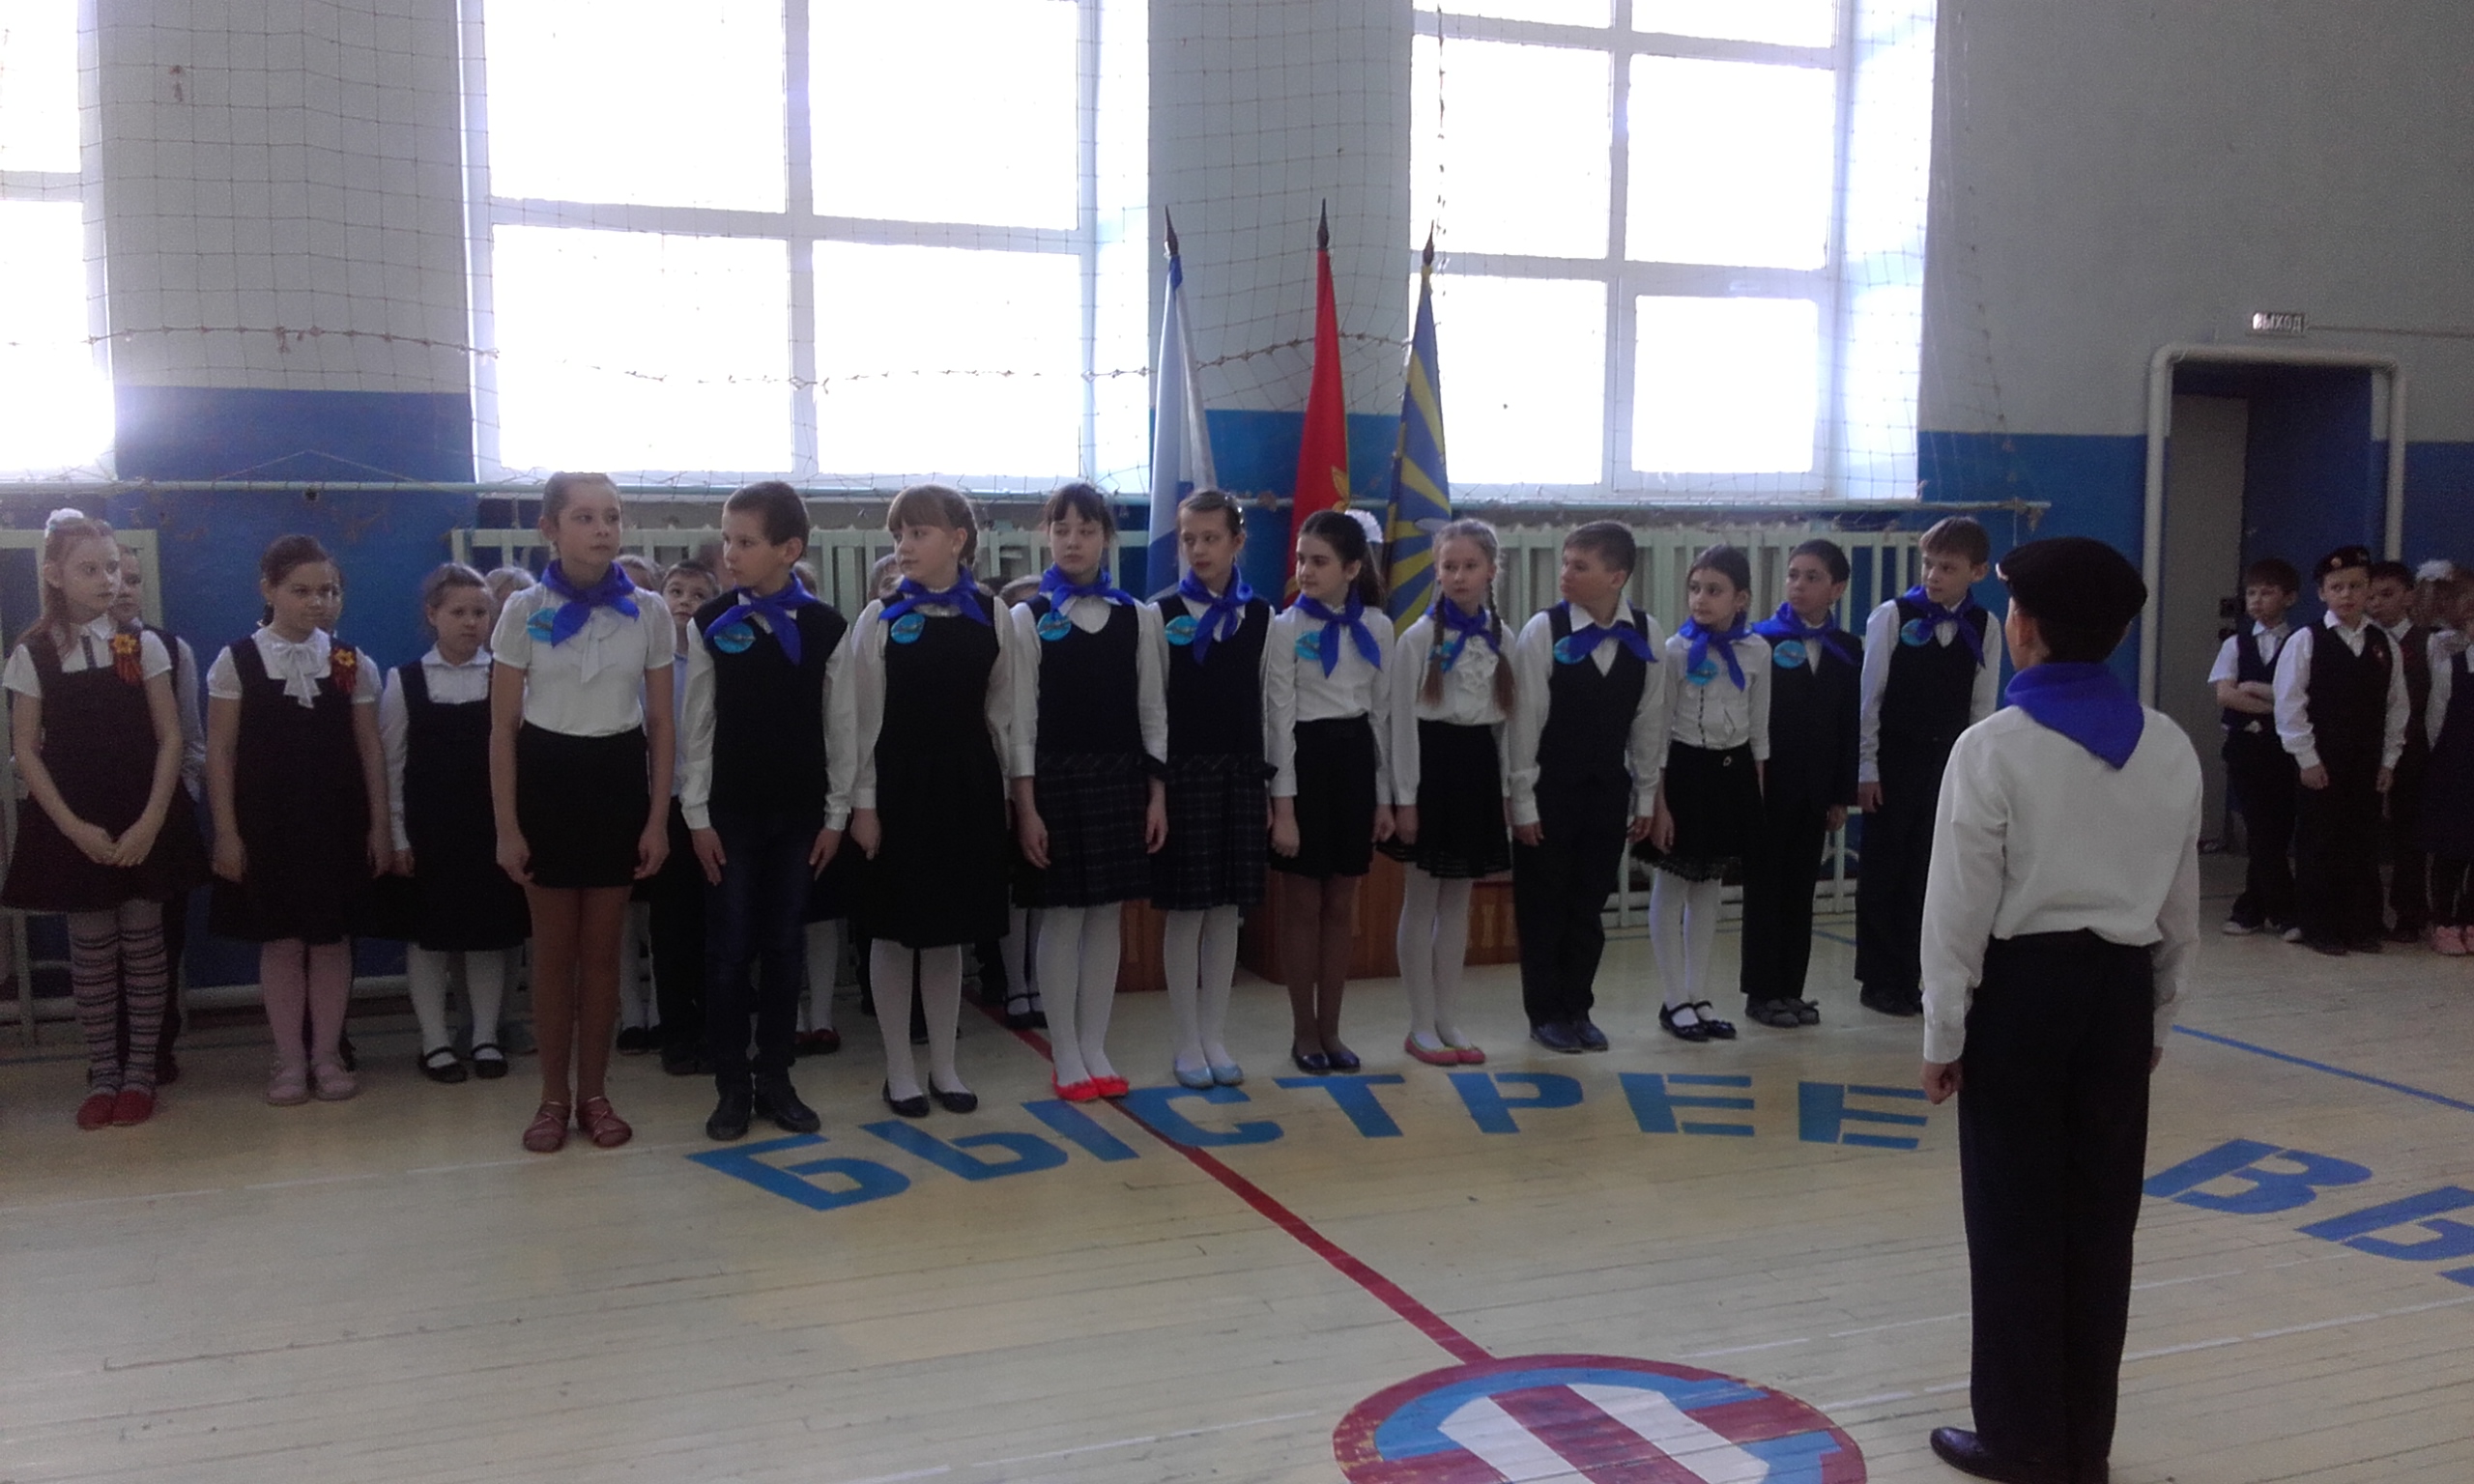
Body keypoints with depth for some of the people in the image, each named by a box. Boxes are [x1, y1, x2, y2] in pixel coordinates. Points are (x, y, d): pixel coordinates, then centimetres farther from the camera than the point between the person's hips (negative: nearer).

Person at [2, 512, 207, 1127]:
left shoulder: (143, 645, 1)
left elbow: (170, 738, -1)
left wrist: (151, 821, -11)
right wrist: (73, 826, -10)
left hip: (144, 822, 0)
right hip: (73, 825, 0)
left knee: (143, 944, 4)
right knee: (91, 949, 5)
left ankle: (140, 1070, 14)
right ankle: (102, 1072, 16)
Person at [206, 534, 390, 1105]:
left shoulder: (352, 663, 2)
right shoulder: (236, 661, -3)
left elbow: (370, 749, 4)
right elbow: (219, 752, -2)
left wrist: (380, 825, 1)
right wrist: (226, 832, -6)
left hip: (337, 822, 1)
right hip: (266, 822, -1)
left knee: (331, 937, 5)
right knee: (279, 939, 5)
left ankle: (327, 1054, 16)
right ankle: (289, 1059, 15)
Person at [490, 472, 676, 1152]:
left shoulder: (648, 613, 0)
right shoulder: (524, 611, -3)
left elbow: (661, 723, 3)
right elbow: (503, 727, -2)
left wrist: (659, 818, -1)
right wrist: (506, 826, -6)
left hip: (618, 779, 1)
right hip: (547, 781, -1)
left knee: (603, 950, 7)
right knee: (554, 951, 6)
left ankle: (594, 1092, 19)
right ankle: (554, 1096, 18)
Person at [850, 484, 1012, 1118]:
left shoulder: (992, 618, 2)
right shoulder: (879, 619, -3)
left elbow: (1001, 713, 7)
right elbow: (864, 717, -4)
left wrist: (1008, 791, 5)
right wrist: (863, 803, -7)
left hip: (968, 784, 2)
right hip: (898, 781, -2)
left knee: (951, 930, 10)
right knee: (896, 930, 4)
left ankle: (944, 1066, 22)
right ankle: (900, 1070, 16)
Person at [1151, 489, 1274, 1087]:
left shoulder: (1262, 618, 6)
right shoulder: (1162, 614, -1)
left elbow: (1272, 706, 8)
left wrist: (1273, 786, 6)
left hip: (1242, 773, 3)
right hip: (1183, 770, -3)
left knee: (1227, 911, 8)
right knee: (1184, 911, 1)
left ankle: (1215, 1038, 18)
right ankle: (1186, 1044, 12)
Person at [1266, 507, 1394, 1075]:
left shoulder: (1376, 627, 4)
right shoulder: (1286, 627, -6)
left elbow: (1383, 712, 8)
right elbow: (1280, 717, -9)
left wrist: (1384, 796, 6)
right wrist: (1283, 805, -13)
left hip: (1355, 759, 3)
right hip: (1306, 757, -3)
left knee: (1342, 906, 9)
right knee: (1302, 905, 4)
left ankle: (1330, 1029, 19)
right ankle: (1304, 1032, 15)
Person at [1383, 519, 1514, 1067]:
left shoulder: (1502, 640, 7)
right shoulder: (1419, 637, -6)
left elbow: (1508, 721, 11)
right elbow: (1403, 720, -8)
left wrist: (1507, 790, 8)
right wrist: (1405, 798, -12)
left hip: (1479, 766, 4)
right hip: (1431, 761, -4)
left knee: (1458, 902, 10)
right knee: (1422, 902, 2)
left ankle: (1447, 1020, 18)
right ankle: (1421, 1026, 9)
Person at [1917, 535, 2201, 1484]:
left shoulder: (1994, 747, -15)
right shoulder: (2171, 748, 3)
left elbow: (1960, 907, -12)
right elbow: (2181, 907, 11)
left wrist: (1943, 1034, -3)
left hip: (2023, 989, -5)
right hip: (2119, 990, 5)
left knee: (2016, 1222, 6)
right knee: (2100, 1220, 12)